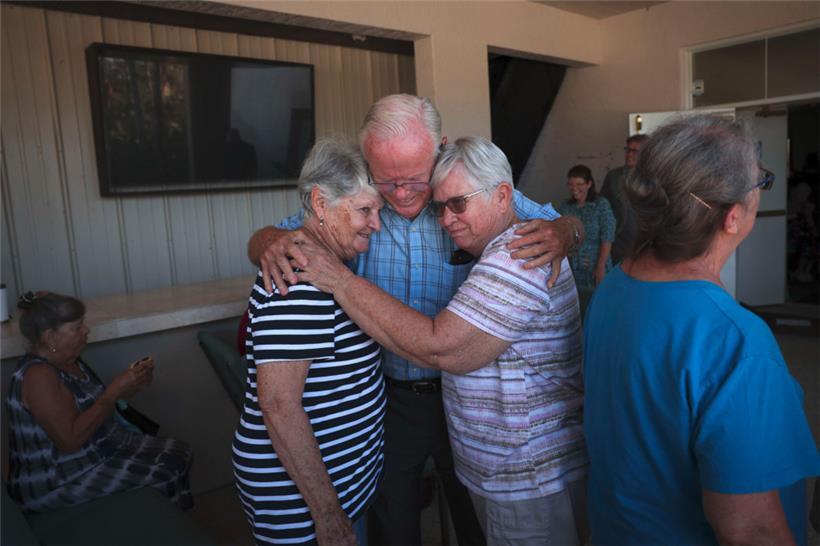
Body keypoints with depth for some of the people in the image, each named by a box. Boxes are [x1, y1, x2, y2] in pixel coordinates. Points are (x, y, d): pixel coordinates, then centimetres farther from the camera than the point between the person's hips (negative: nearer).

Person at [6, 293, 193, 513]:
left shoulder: (68, 360, 5)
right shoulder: (38, 375, -24)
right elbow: (70, 439, -31)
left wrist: (131, 384, -4)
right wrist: (115, 390, -26)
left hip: (100, 450, 9)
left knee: (179, 452, 1)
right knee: (166, 473, -17)